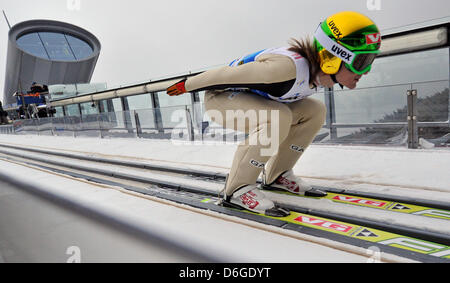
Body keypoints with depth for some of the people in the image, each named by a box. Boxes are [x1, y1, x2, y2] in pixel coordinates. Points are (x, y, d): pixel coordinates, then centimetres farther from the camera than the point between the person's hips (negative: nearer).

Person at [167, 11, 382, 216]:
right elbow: (227, 74, -25)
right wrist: (187, 85, -11)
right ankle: (237, 188, -21)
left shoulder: (320, 72, -7)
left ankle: (277, 175, 5)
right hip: (220, 98, -8)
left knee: (314, 111, -4)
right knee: (278, 117, -34)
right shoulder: (288, 67, -35)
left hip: (252, 98, 8)